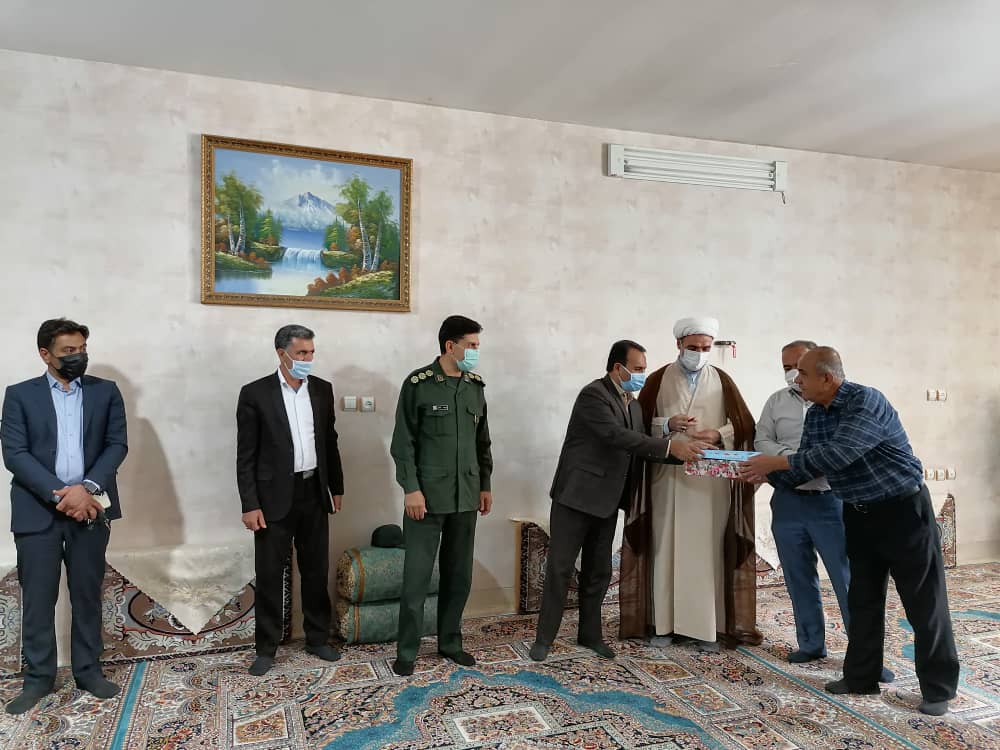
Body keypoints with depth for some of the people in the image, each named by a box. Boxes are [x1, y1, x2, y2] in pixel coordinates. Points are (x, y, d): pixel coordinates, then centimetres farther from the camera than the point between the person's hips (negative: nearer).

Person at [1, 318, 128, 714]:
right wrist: (60, 495, -16)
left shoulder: (106, 392, 6)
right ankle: (38, 678, 21)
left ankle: (88, 671, 23)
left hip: (90, 508, 1)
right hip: (37, 511, -1)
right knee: (37, 598, 6)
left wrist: (87, 488, -15)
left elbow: (117, 445, 0)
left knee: (88, 595, 10)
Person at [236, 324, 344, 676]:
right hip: (274, 496, -4)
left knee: (316, 570, 13)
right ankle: (266, 648, 20)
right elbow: (246, 455, -7)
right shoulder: (255, 393, -8)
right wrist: (250, 505, -11)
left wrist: (337, 488, 12)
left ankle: (318, 638, 27)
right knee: (269, 575, 6)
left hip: (314, 493, 4)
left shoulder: (322, 389, 4)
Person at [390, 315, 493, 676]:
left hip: (466, 497, 5)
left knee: (459, 576, 12)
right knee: (416, 577, 1)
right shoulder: (418, 384, -8)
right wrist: (411, 488, -14)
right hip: (427, 496, -5)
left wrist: (485, 485, 13)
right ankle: (406, 651, 16)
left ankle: (450, 642, 27)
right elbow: (403, 441, -8)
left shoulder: (476, 386, 8)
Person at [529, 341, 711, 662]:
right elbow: (618, 436, -28)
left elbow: (637, 446, 9)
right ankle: (544, 637, 11)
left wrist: (682, 452, -4)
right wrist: (670, 446, -32)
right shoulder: (593, 394, -16)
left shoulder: (633, 403, 11)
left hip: (607, 500, 8)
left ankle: (590, 634, 27)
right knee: (560, 568, 0)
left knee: (598, 571, 14)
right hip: (576, 495, -8)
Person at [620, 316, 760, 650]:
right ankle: (664, 622, 11)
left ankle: (708, 627, 9)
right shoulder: (658, 379, 5)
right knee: (666, 549, 3)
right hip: (667, 478, 0)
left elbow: (745, 425, 6)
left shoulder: (722, 381, 8)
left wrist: (717, 434, -13)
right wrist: (668, 424, -14)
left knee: (708, 551, 1)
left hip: (711, 481, 1)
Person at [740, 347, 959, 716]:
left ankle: (938, 687, 16)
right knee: (862, 599, 12)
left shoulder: (867, 401, -22)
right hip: (859, 514, 8)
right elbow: (805, 468, 5)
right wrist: (763, 475, -8)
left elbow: (836, 454, -33)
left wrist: (776, 461, -29)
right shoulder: (814, 416, 3)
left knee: (924, 602, 3)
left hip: (903, 509, -7)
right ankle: (861, 677, 23)